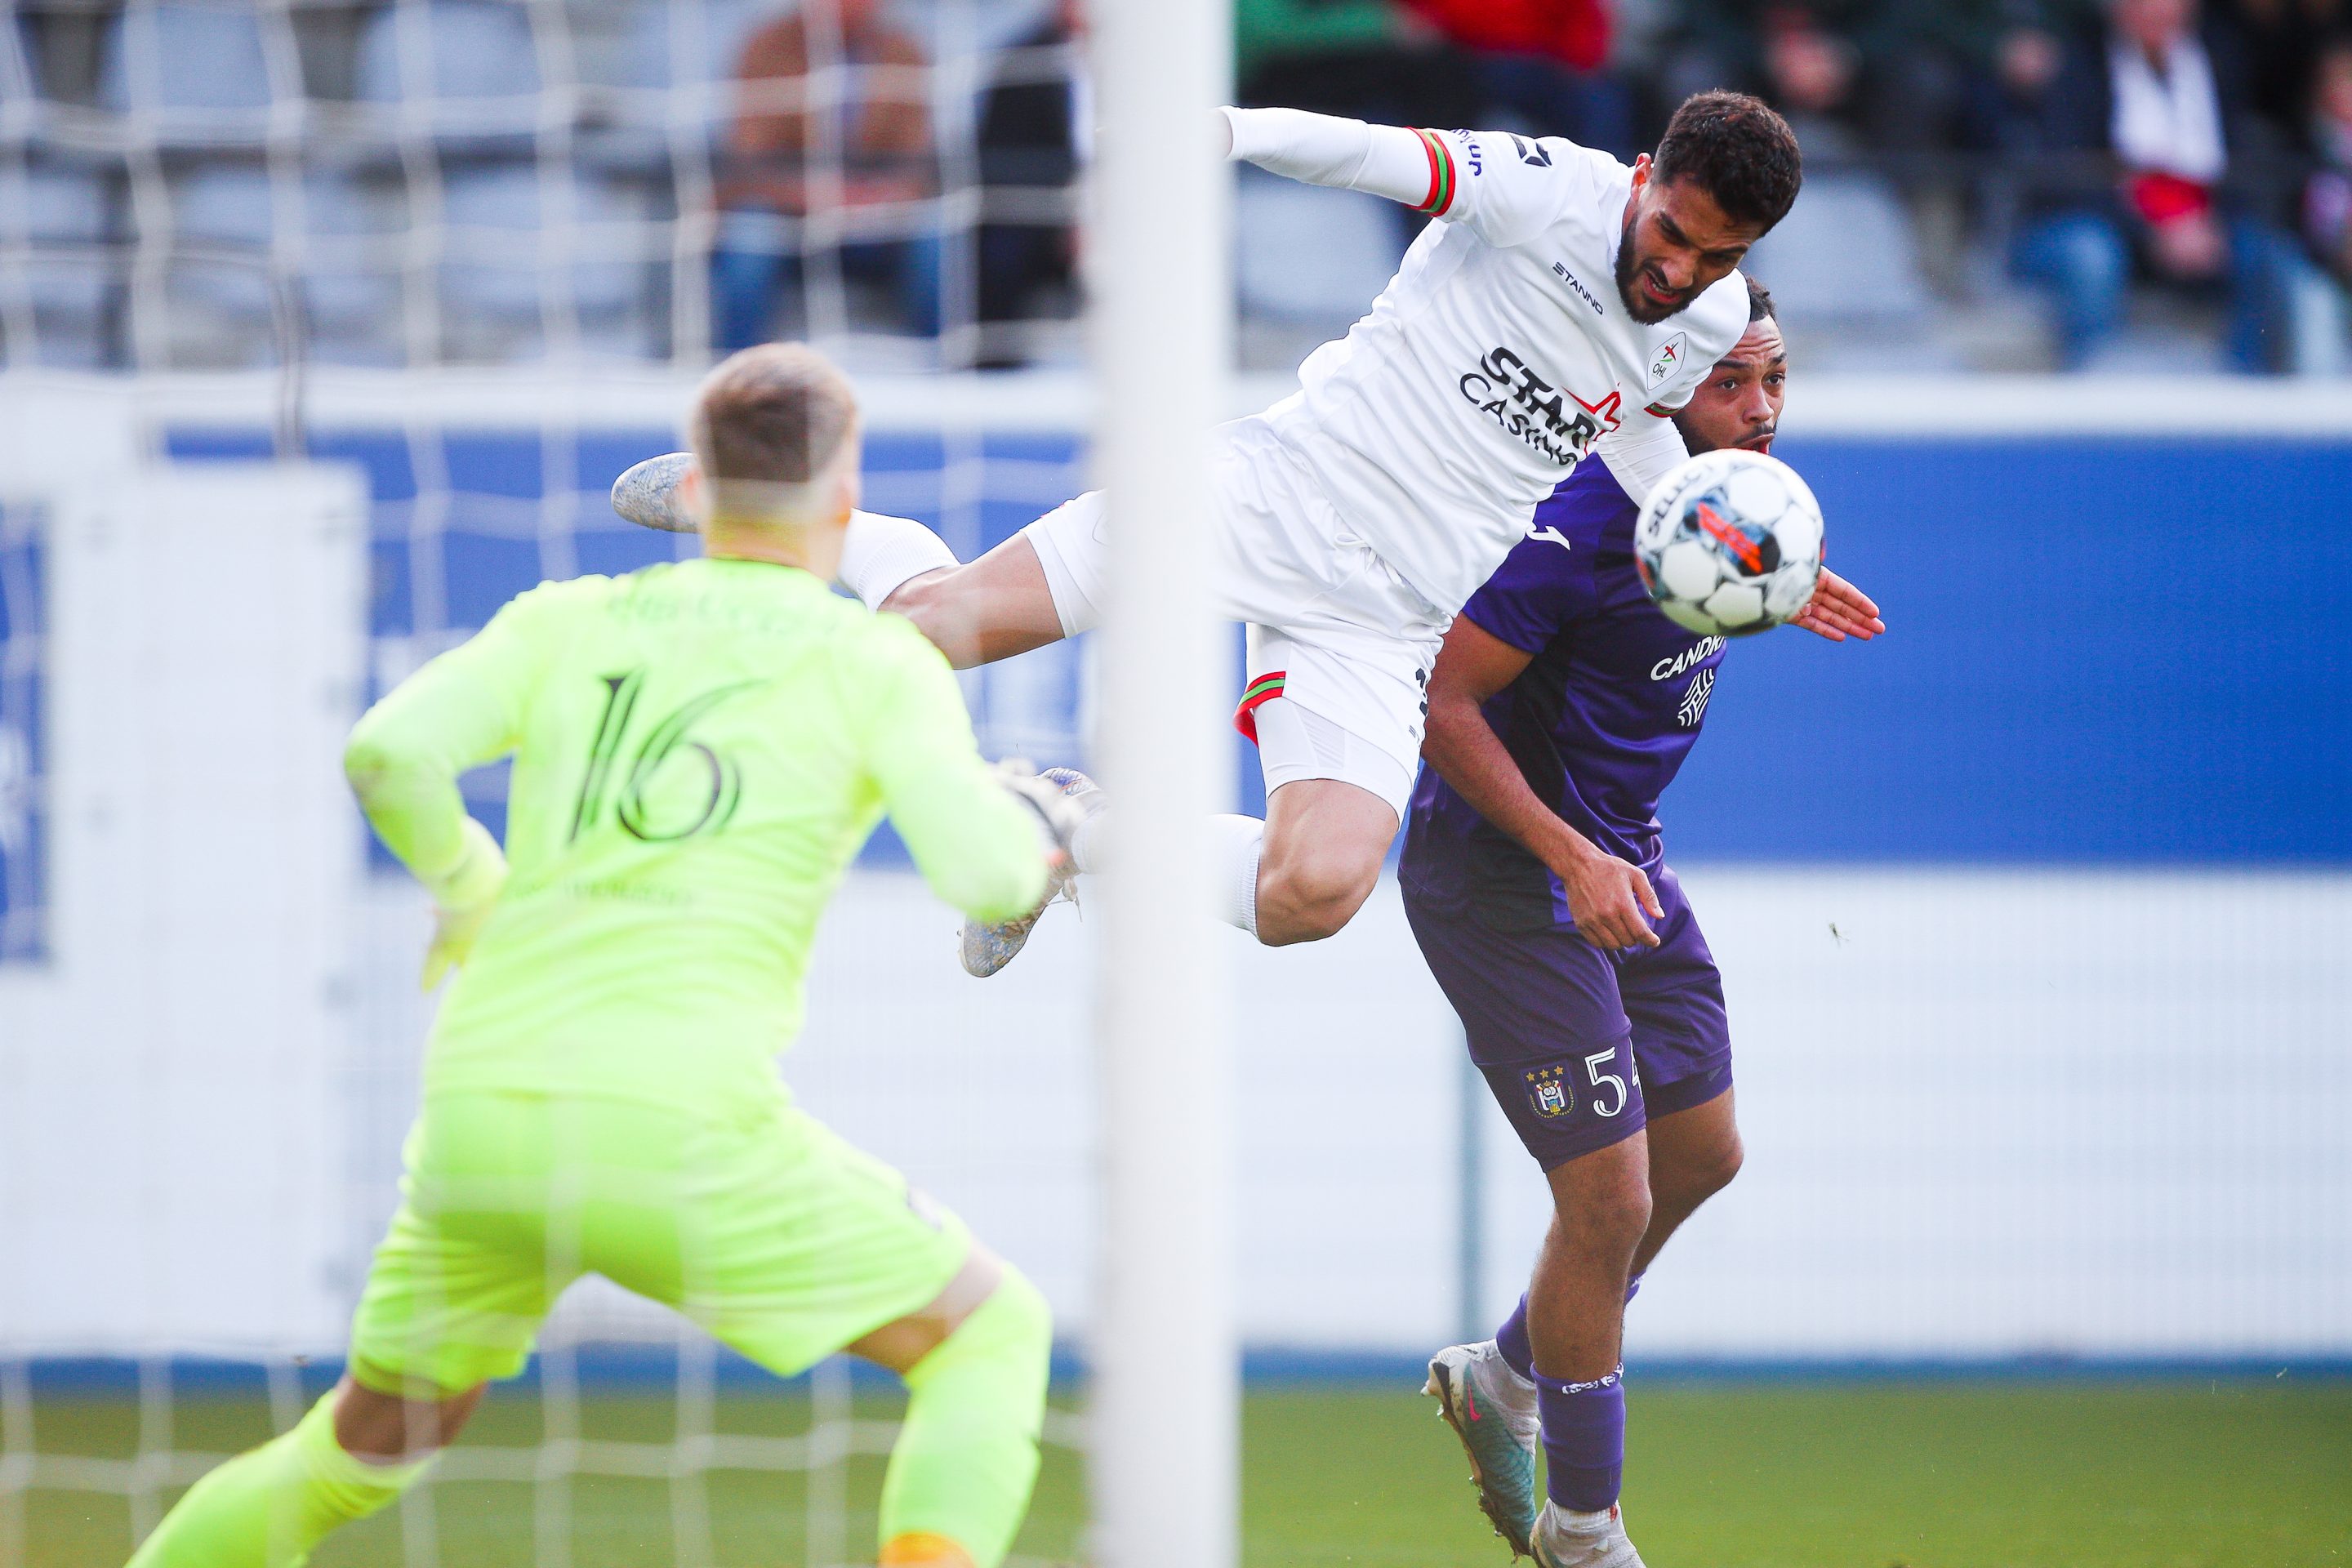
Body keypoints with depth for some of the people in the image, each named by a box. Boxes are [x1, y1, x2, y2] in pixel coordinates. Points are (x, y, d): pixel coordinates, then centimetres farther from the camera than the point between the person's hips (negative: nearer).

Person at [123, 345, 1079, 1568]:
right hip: (677, 1132, -4)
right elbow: (982, 872, -7)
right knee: (989, 1335, 13)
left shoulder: (565, 621, 16)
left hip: (479, 1119, 4)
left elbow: (388, 754, -1)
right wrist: (1035, 834, 17)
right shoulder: (880, 663, 7)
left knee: (367, 1449, 29)